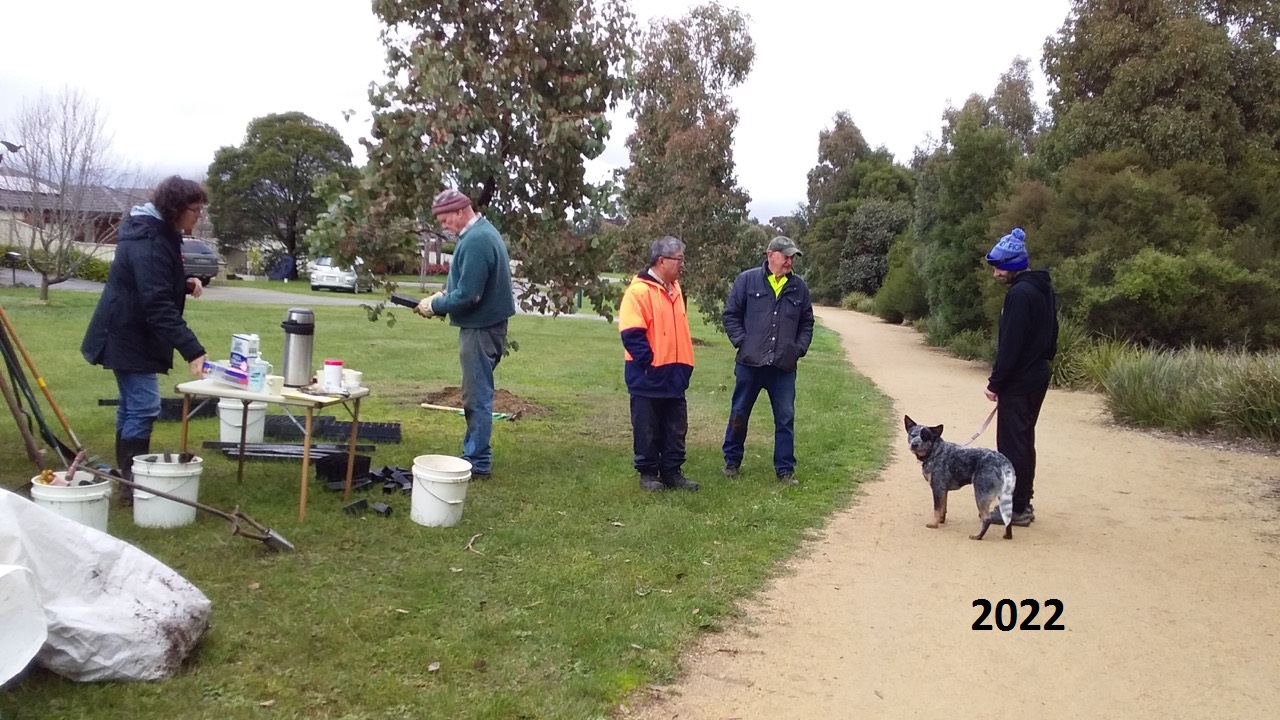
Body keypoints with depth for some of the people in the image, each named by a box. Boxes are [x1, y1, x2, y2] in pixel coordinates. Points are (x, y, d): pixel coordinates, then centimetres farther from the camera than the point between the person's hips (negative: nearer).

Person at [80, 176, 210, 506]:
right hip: (129, 335, -11)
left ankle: (127, 476, 26)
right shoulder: (149, 244, -25)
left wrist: (185, 284, 0)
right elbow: (158, 305, -33)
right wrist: (192, 351, -38)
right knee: (143, 408, -10)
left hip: (131, 333, 11)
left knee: (132, 405, 16)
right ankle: (132, 484, -3)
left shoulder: (160, 233, 8)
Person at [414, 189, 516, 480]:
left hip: (480, 328, -10)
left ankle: (477, 463, 4)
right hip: (486, 323, 10)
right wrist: (444, 293, 7)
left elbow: (467, 296, -24)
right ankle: (474, 453, 25)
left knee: (477, 396, -3)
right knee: (477, 394, 16)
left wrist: (435, 307, -10)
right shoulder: (484, 231, 12)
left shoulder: (474, 241, -22)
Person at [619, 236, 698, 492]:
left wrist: (685, 363, 14)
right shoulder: (639, 290, -13)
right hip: (648, 376, -7)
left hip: (673, 375, 8)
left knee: (675, 429, 11)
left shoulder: (675, 289, 12)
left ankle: (672, 472, 21)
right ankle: (648, 474, 15)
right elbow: (632, 334, -18)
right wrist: (650, 361, -17)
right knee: (647, 430, 4)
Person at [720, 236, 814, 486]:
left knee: (785, 418, 5)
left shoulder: (799, 287, 7)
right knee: (739, 414, 11)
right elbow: (731, 314, 1)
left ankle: (785, 469, 15)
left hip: (784, 367, 2)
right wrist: (741, 342, -7)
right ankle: (732, 461, 27)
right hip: (749, 363, -2)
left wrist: (800, 348, 4)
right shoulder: (748, 280, -2)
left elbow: (807, 322, 16)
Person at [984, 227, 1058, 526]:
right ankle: (1022, 502, 23)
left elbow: (1010, 343, -21)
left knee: (1012, 444, -4)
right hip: (1038, 375, 10)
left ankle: (1016, 508, -1)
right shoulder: (1043, 289, 12)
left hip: (1019, 381, -10)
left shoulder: (1019, 293, -19)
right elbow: (1050, 335, 19)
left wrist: (995, 382, -16)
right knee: (1023, 440, 16)